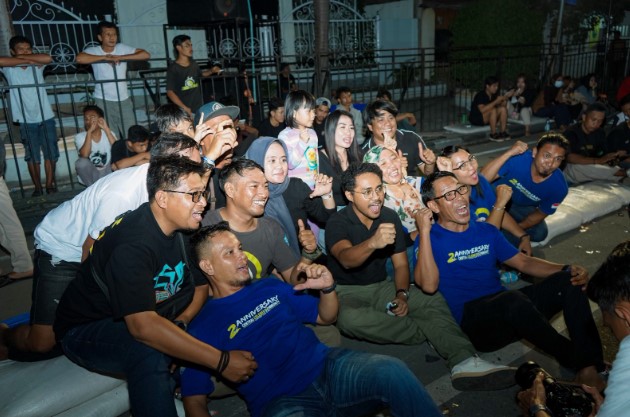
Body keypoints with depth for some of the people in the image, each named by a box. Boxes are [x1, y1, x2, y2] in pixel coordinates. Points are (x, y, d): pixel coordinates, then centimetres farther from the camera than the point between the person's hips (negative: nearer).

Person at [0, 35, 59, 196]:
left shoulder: (37, 65, 0)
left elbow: (48, 58, -21)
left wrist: (25, 57, -15)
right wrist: (25, 60, -21)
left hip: (46, 117, 1)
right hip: (26, 121, -1)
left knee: (51, 154, 7)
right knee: (32, 156, 8)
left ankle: (50, 184, 22)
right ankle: (37, 186, 19)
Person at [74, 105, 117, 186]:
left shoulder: (108, 133, -2)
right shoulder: (80, 137, -6)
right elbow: (84, 155, -26)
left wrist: (106, 129, -25)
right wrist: (89, 132, -27)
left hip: (107, 172, 1)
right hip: (90, 175, -1)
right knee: (81, 162, -31)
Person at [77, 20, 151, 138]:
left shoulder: (122, 48, 2)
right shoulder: (93, 51, -4)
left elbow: (146, 55, -7)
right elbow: (79, 58, -25)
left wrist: (121, 57, -14)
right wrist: (105, 57, -18)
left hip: (124, 100, 2)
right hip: (104, 101, -2)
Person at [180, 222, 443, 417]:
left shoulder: (271, 288, 17)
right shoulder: (203, 326, 5)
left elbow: (326, 317, 22)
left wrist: (327, 288, 1)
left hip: (328, 368, 4)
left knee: (392, 371, -25)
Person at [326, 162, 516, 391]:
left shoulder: (389, 216, 0)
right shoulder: (337, 222, -15)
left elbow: (401, 263, 2)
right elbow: (346, 259, -35)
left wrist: (402, 294, -17)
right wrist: (372, 243, -56)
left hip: (381, 287, 4)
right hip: (347, 292, -4)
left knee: (432, 299, -20)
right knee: (350, 319, -38)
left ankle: (464, 362, -35)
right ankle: (430, 332, -23)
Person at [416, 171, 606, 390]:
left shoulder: (486, 231, 19)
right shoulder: (430, 239, -2)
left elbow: (524, 262, 19)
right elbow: (428, 285, -19)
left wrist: (566, 269, 1)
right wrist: (425, 231, -19)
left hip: (508, 310, 7)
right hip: (471, 321, -7)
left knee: (568, 281, -8)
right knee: (513, 298, -36)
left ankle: (589, 368, -17)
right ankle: (576, 359, -13)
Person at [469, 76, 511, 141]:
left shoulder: (494, 95, 3)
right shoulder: (480, 95, -20)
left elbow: (501, 105, 2)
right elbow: (482, 110, -35)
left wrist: (506, 97, -14)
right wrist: (496, 101, -34)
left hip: (488, 118, 8)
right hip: (476, 118, -8)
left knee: (503, 109, -12)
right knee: (493, 110, -30)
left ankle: (503, 132, -12)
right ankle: (493, 134, -22)